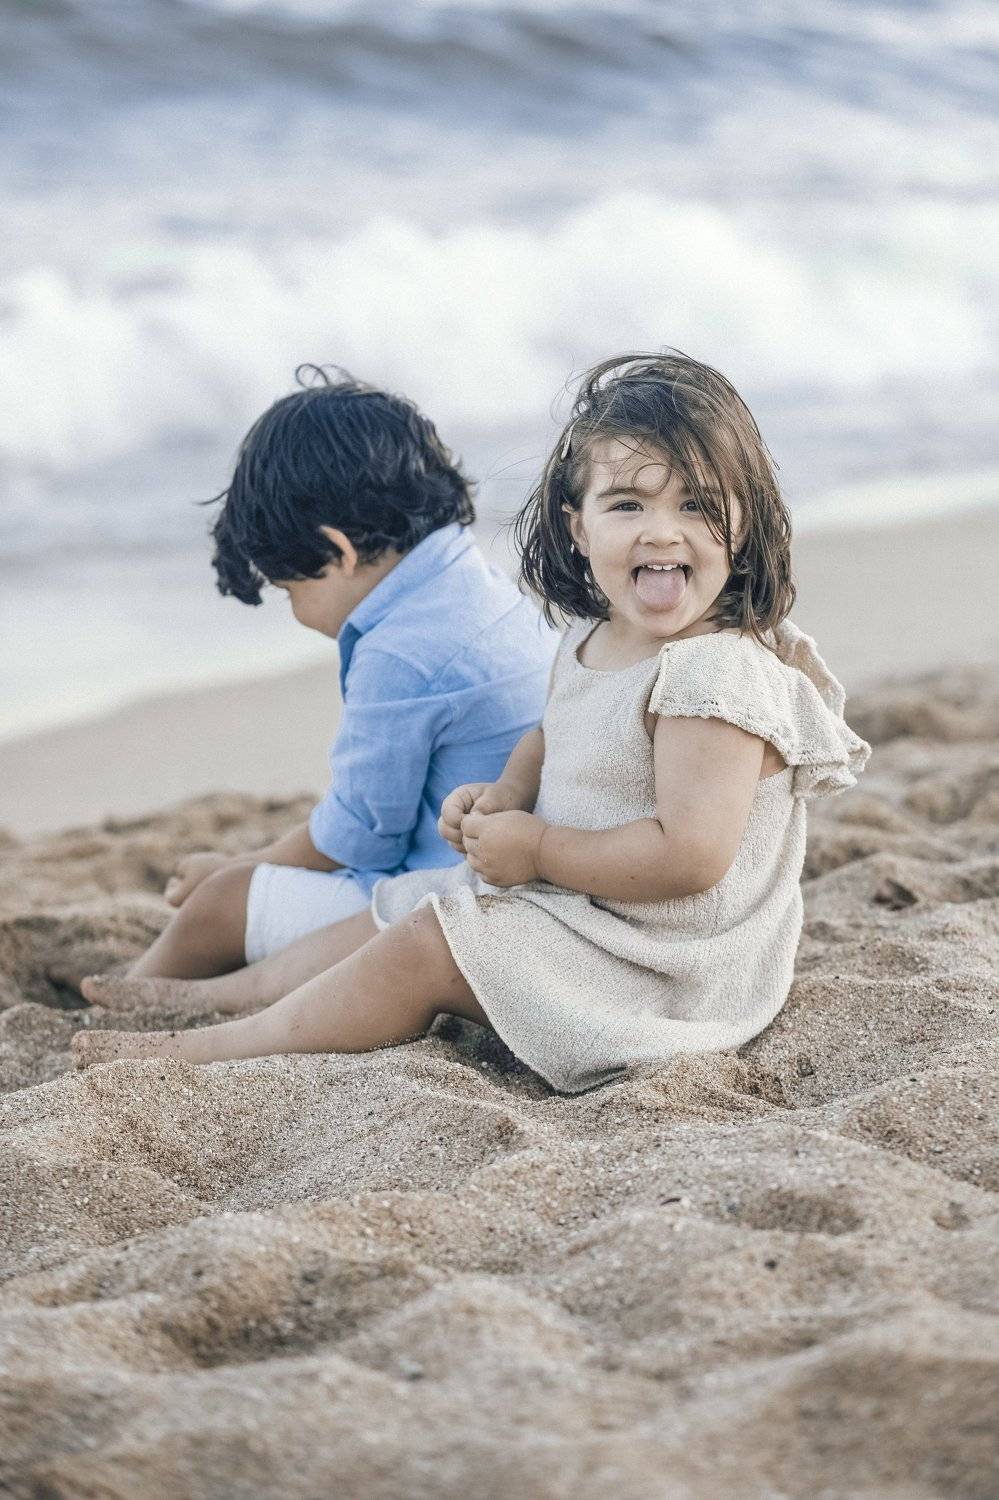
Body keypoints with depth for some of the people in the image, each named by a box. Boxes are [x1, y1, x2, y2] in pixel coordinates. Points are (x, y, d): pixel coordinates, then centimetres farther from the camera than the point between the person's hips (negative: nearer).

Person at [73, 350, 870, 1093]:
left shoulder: (716, 675, -27)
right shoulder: (591, 640, 2)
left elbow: (691, 854, -32)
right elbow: (553, 739, 22)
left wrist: (537, 848, -22)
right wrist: (506, 793, -1)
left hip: (659, 961, -9)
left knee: (428, 944, -10)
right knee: (404, 908, 16)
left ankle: (209, 1049, 4)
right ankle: (214, 994, 32)